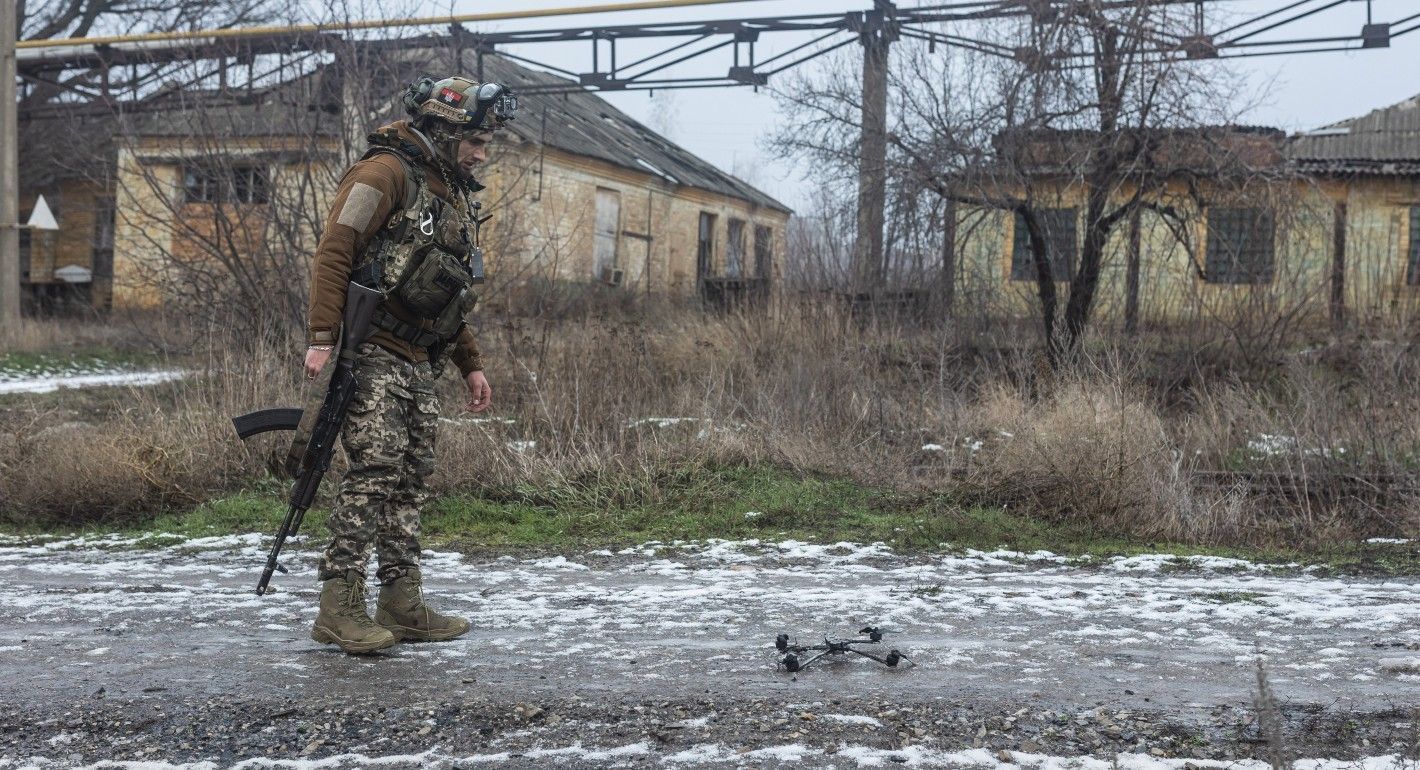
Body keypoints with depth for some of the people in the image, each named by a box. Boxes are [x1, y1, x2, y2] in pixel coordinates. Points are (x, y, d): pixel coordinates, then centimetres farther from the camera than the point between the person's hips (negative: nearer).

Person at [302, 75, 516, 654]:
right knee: (374, 470, -16)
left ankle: (402, 607, 15)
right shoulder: (387, 173, -7)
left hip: (418, 364, 9)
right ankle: (340, 608, -14)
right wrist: (322, 339, -23)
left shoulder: (455, 194, 21)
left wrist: (471, 364, 22)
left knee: (412, 481, 9)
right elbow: (333, 253, -15)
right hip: (371, 353, -9)